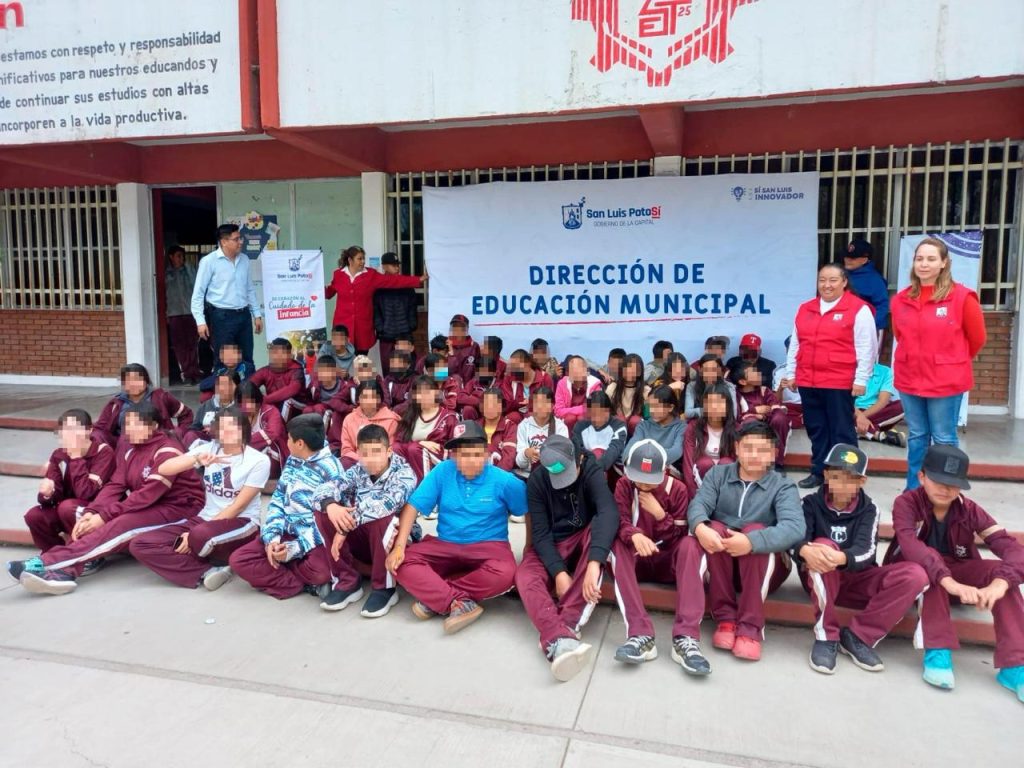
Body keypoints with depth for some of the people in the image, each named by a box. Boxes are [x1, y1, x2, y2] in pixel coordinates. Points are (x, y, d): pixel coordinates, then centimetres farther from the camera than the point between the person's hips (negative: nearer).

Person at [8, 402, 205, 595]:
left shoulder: (168, 452, -17)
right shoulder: (127, 447, 7)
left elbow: (148, 494, -24)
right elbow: (115, 485, -2)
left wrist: (105, 516, -25)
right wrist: (92, 512, -19)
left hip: (178, 509, -7)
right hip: (146, 507, 8)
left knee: (119, 526, -31)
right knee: (91, 522, -16)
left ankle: (48, 563, -37)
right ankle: (64, 570, -36)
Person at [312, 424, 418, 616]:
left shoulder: (403, 474, -18)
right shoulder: (357, 471, -3)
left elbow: (384, 505, -36)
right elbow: (322, 490, -14)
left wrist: (345, 526, -37)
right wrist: (331, 506, -37)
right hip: (364, 540, 5)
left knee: (382, 518, -36)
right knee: (324, 511, -14)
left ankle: (384, 588, -16)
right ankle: (347, 582, -7)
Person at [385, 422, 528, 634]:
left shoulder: (504, 480, -8)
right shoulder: (442, 472, -5)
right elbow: (412, 507, -7)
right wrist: (399, 546, -18)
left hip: (488, 546, -2)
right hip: (445, 545, 2)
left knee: (505, 573, -36)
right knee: (403, 562, -23)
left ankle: (436, 597, -22)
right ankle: (459, 602, -31)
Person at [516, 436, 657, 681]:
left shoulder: (591, 471, -18)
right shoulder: (537, 481, -12)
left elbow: (609, 513, -35)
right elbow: (540, 532, -16)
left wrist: (594, 562, -50)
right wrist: (559, 572, -32)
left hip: (585, 540, -1)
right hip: (551, 547, 1)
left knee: (608, 532, -35)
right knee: (525, 576, -31)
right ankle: (560, 638, -59)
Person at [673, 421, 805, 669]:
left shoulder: (783, 486, -4)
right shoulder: (718, 474, 3)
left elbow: (794, 528, -24)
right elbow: (698, 504, -15)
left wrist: (752, 541, -42)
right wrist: (700, 528, -40)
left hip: (765, 568, -1)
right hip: (717, 563, 1)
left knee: (756, 531, -31)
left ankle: (750, 628, -22)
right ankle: (725, 617, -22)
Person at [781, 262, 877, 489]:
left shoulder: (858, 309, -4)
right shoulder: (805, 309, 13)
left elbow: (866, 348, -7)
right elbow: (795, 344, 17)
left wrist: (860, 379, -10)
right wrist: (791, 374, 15)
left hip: (840, 383, -5)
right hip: (807, 382, 6)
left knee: (841, 431, 2)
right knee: (816, 429, 12)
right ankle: (819, 472, 23)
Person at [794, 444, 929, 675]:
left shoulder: (868, 510, -1)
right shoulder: (811, 503, -3)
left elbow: (866, 550, -20)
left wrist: (842, 558, -45)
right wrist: (805, 550, -47)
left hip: (857, 581, 2)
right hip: (821, 581, -2)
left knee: (915, 575, -22)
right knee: (823, 546, -34)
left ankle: (857, 637, -14)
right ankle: (826, 637, -24)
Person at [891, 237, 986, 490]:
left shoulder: (962, 297, -9)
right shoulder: (901, 299, 3)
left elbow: (977, 338, 2)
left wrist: (953, 362, 12)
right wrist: (916, 359, 15)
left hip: (946, 381, -4)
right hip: (909, 379, 4)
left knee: (944, 440, 5)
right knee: (917, 437, 14)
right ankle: (913, 492, 23)